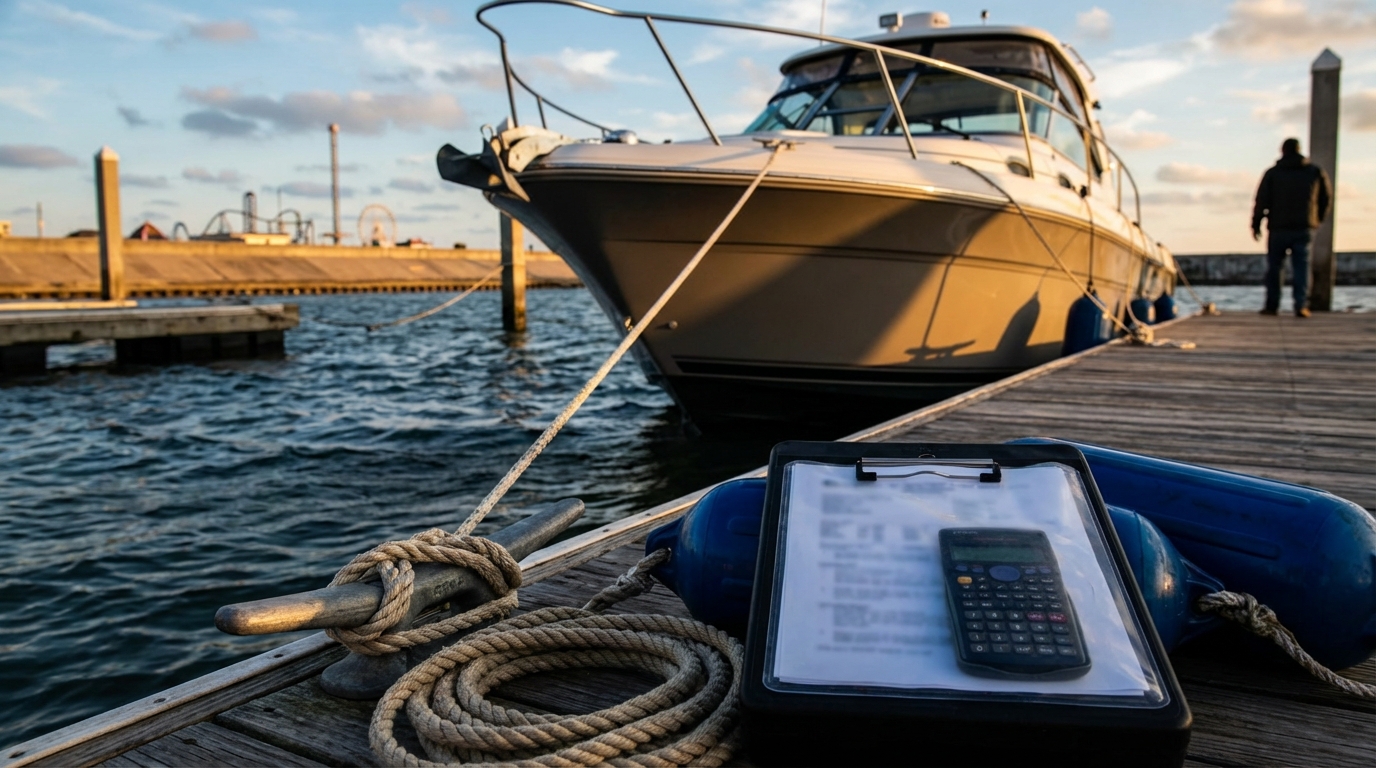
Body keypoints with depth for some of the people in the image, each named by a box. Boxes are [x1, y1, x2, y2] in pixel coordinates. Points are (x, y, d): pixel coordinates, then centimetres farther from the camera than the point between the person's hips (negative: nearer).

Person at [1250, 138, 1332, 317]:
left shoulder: (1272, 173, 0)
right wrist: (1318, 218, 23)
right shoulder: (1315, 172, 7)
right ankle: (1301, 306, -6)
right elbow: (1327, 196, 11)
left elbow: (1262, 200, -5)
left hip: (1279, 228, -1)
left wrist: (1256, 224, 1)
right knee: (1301, 267, 1)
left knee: (1274, 267, 7)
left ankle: (1272, 305, 7)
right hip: (1304, 228, 2)